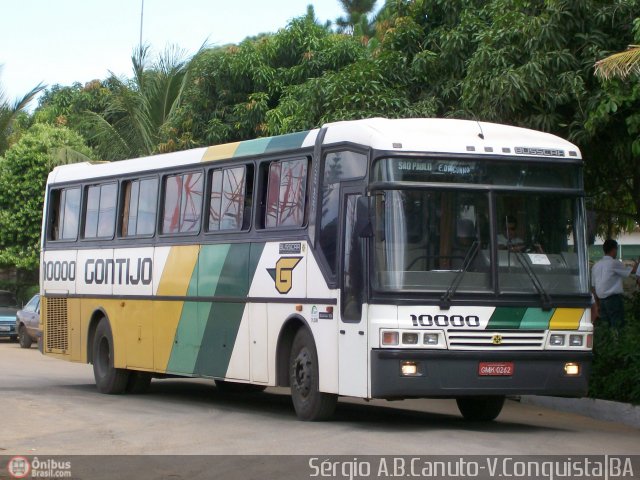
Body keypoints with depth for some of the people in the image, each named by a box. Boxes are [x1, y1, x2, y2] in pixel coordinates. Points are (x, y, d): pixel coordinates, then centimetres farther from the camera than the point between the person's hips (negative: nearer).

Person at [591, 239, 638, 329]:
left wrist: (598, 304, 22)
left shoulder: (596, 265, 13)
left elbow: (593, 287, 16)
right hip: (614, 298, -7)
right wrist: (636, 264, 24)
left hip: (602, 300, 7)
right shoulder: (614, 263, -8)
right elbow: (632, 271, 2)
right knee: (618, 326, -4)